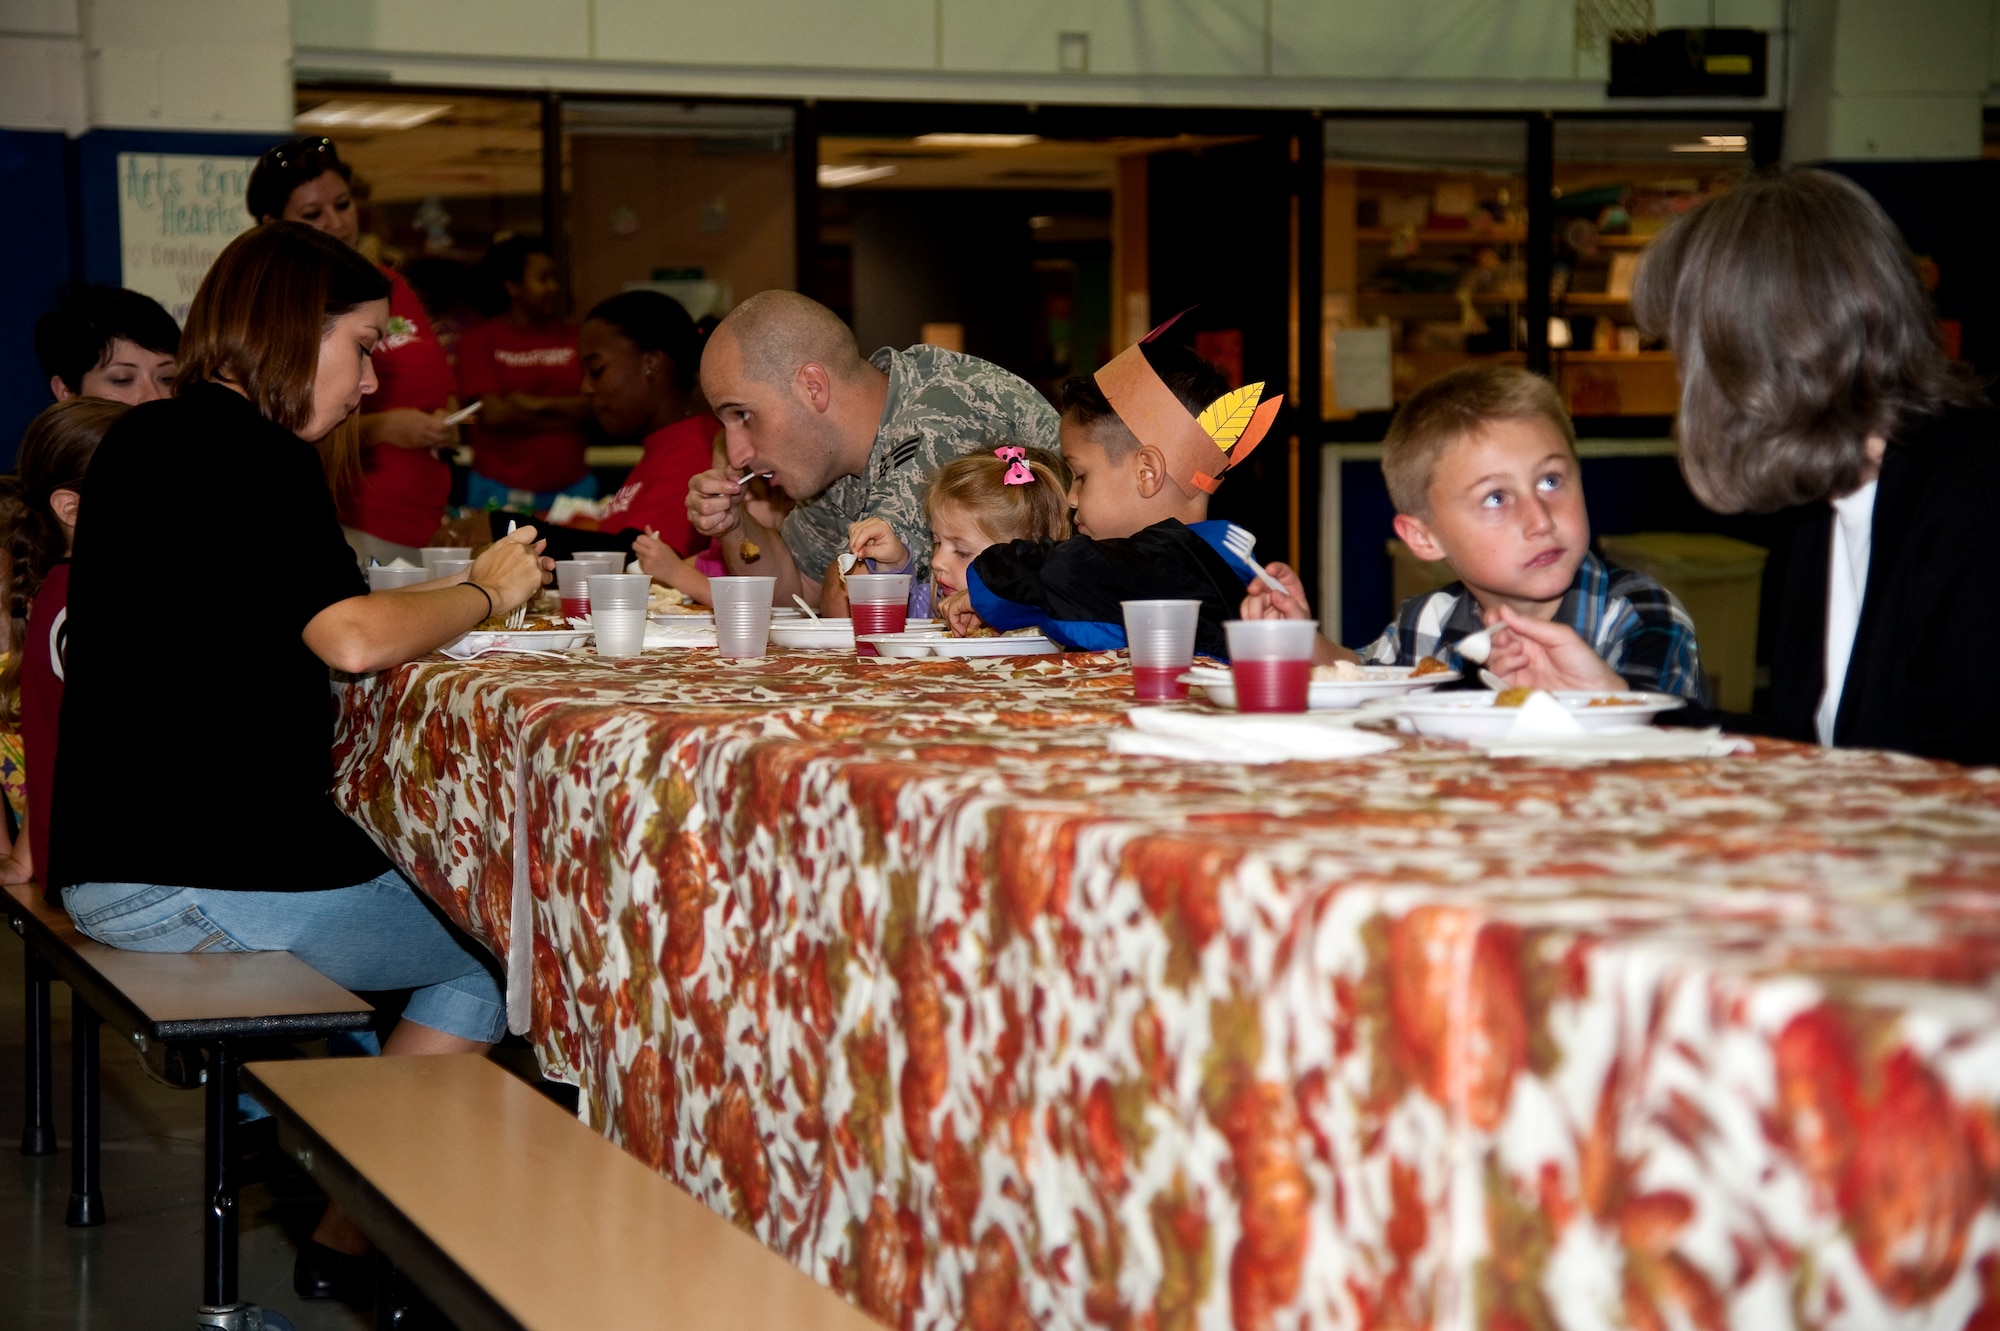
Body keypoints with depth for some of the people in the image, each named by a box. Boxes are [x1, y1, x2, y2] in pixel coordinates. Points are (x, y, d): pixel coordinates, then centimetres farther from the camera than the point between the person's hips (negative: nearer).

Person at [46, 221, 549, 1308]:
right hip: (202, 878, -10)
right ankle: (349, 1241, 7)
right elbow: (350, 639, -25)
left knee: (443, 917, 22)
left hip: (107, 862, 10)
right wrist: (484, 591, -7)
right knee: (485, 964, 4)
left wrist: (453, 591, 16)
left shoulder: (139, 439, 14)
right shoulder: (251, 453, -15)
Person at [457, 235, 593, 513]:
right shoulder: (478, 340, 1)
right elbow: (494, 414, -9)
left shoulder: (573, 336, 9)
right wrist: (566, 415, -5)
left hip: (570, 487, 3)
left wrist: (539, 404, -10)